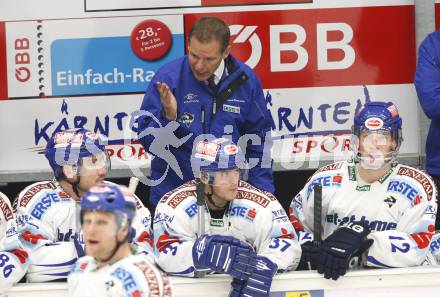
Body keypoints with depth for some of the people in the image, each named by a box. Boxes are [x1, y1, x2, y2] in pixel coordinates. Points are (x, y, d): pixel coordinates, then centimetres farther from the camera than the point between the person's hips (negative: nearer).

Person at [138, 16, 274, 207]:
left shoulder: (245, 80, -6)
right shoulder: (167, 78, -12)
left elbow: (258, 141, 3)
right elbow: (147, 140, -9)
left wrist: (264, 195, 1)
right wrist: (168, 116, -27)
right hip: (172, 193, -2)